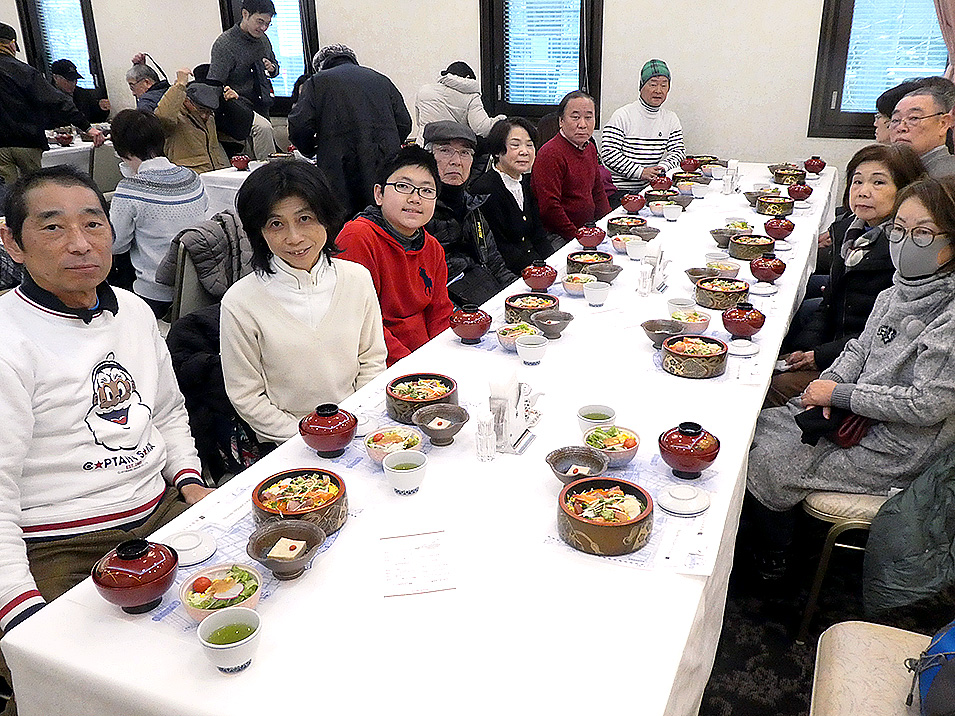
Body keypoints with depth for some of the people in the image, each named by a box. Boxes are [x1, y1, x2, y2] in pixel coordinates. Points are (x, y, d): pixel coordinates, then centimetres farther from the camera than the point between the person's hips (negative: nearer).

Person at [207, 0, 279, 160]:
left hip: (262, 108, 7)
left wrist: (272, 68, 2)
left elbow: (275, 65, 26)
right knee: (263, 127, -33)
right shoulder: (224, 44, -11)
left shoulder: (263, 39, 9)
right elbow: (214, 86, -14)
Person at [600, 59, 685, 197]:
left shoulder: (671, 120, 14)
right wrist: (640, 172, -16)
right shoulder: (622, 116, -4)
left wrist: (662, 167, -11)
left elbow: (678, 151, 13)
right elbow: (608, 153, -11)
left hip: (650, 188, 5)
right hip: (620, 190, -5)